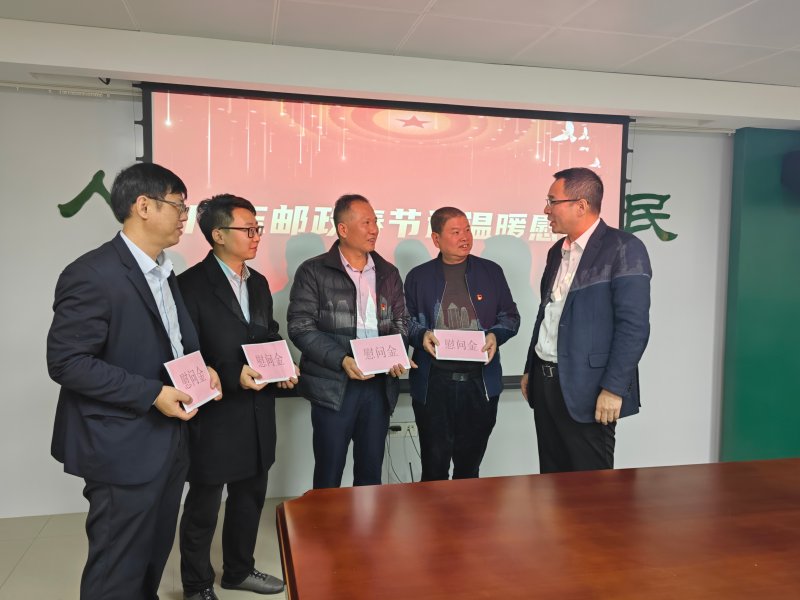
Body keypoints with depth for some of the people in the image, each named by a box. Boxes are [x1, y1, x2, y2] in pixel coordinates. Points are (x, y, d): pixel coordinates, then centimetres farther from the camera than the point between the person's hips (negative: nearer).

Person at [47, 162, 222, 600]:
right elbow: (66, 363, -21)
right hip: (123, 450, -8)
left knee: (153, 560, 21)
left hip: (168, 441, 9)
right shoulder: (92, 274, -18)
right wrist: (152, 394, -23)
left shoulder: (164, 273, 11)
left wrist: (200, 370, 1)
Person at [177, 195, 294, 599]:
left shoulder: (258, 283, 10)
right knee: (203, 506, 11)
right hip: (213, 413, -7)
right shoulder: (191, 284, -14)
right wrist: (232, 376, -24)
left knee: (250, 495, 20)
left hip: (256, 412, 7)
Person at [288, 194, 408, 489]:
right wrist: (342, 360, -18)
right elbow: (301, 327, -8)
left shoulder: (388, 273, 12)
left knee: (371, 471, 13)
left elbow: (401, 321, 16)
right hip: (333, 386, -4)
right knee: (328, 474, 6)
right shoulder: (313, 272, -3)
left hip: (380, 385, 4)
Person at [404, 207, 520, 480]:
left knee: (470, 464, 14)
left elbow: (510, 316, 11)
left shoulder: (491, 272, 7)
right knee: (434, 465, 5)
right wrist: (421, 335, -14)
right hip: (432, 383, -1)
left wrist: (495, 335, -9)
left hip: (481, 382, 1)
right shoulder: (418, 276, 5)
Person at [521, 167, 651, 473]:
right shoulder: (557, 251, 13)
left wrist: (613, 388, -18)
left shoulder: (623, 248, -11)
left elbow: (634, 325, -15)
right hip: (545, 381, 7)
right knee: (551, 479, 15)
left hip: (586, 388, -7)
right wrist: (530, 369, 18)